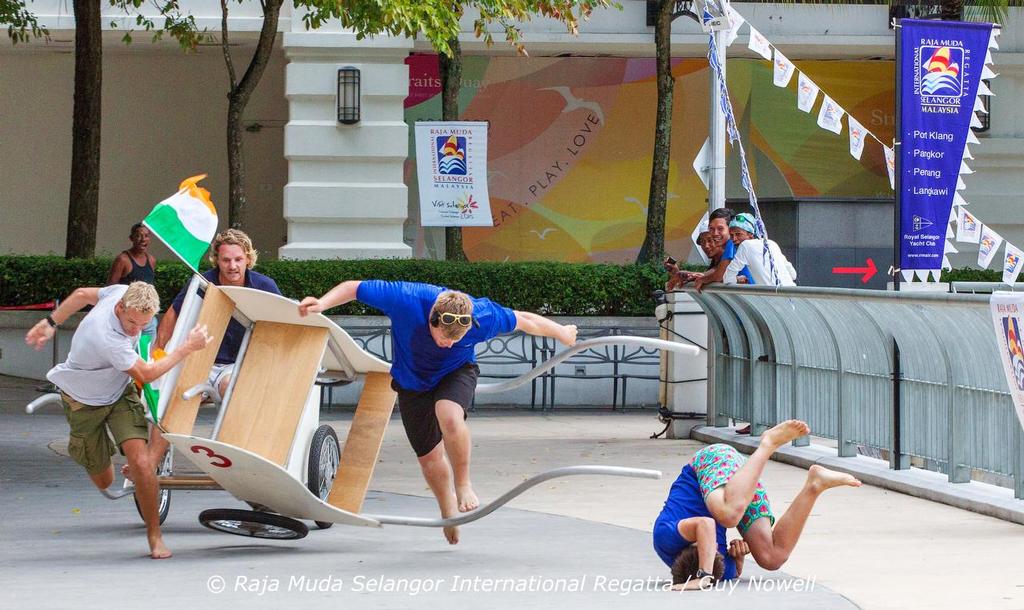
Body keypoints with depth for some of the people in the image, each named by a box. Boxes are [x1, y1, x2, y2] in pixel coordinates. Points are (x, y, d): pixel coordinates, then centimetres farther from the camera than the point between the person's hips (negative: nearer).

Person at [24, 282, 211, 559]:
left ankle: (154, 536, -2)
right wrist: (188, 347, -19)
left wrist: (51, 323, 16)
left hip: (119, 393, 5)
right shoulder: (106, 337, -41)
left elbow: (83, 294, 1)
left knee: (141, 464, -16)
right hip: (85, 401, -5)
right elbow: (146, 374, -26)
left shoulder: (124, 292, -19)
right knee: (103, 481, 8)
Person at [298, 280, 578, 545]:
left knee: (448, 415, -35)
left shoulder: (483, 316, -32)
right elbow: (353, 288, -24)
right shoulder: (406, 300, -36)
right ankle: (447, 508, 35)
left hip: (457, 372, -2)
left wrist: (562, 333, 5)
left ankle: (463, 484, -11)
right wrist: (322, 304, -40)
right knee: (429, 456, 5)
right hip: (413, 381, 2)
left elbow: (524, 320, -12)